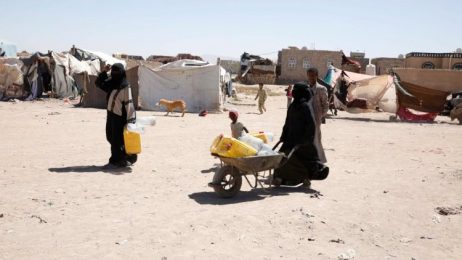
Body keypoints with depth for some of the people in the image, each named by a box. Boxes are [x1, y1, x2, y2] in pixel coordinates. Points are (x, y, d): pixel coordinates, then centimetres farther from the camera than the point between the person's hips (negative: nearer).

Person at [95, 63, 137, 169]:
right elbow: (99, 83, 21)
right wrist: (104, 72, 5)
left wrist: (129, 119, -20)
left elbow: (128, 103, -16)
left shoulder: (125, 86, -13)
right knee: (111, 137, 14)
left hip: (120, 117, -9)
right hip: (111, 115, 9)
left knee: (117, 140, -1)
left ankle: (115, 161, 8)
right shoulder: (111, 82, 9)